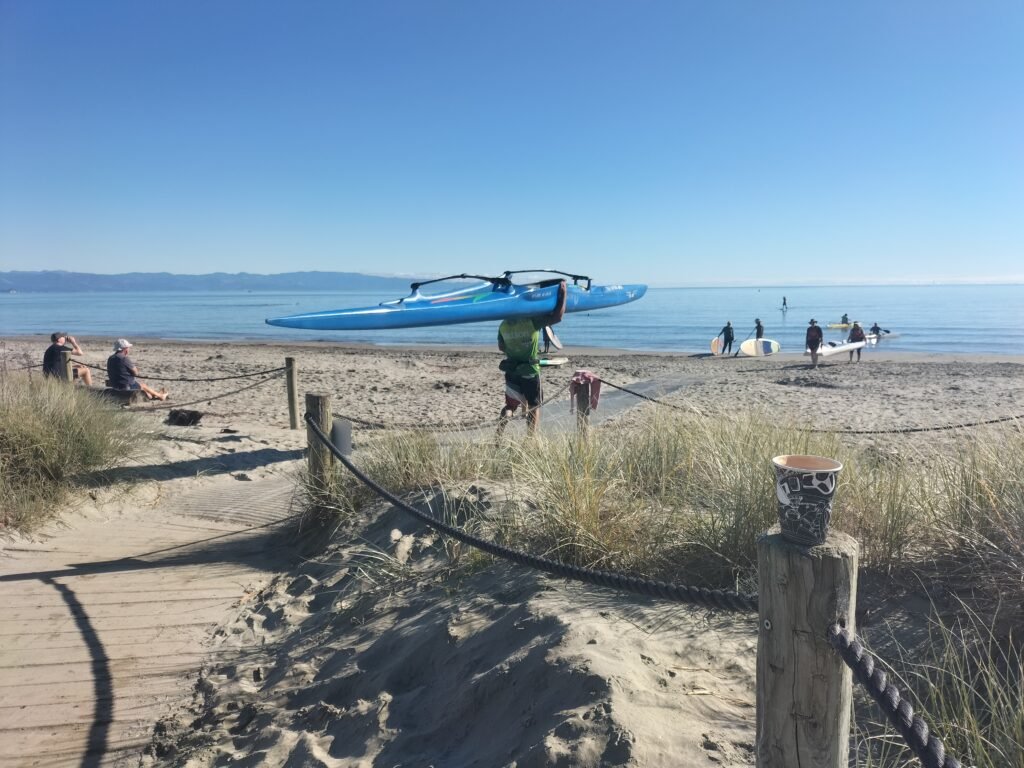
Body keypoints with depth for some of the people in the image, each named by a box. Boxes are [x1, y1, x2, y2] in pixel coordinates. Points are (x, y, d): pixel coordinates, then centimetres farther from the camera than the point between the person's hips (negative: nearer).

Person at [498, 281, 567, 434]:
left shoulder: (503, 326, -3)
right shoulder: (532, 321, -18)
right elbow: (557, 316, -21)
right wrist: (563, 293, -12)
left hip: (511, 371, 4)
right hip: (530, 372, -4)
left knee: (510, 405, 17)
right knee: (534, 407, 13)